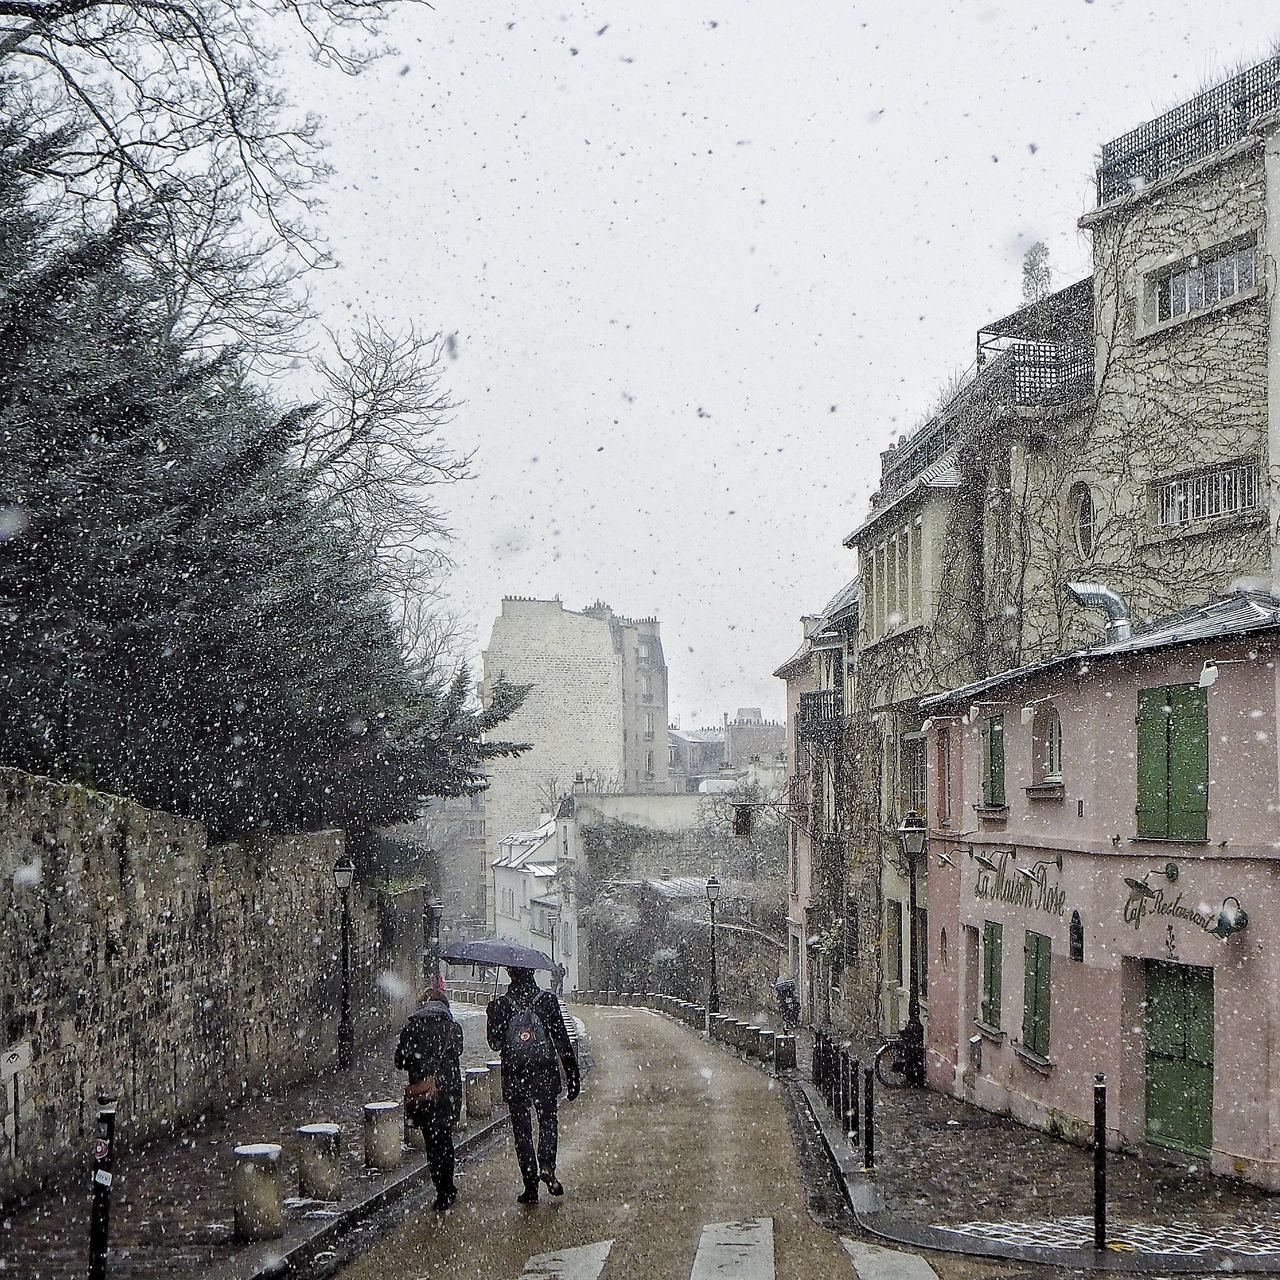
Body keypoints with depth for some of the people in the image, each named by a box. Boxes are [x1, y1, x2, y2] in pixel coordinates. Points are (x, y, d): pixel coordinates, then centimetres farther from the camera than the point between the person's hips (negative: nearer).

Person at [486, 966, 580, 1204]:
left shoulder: (499, 1006, -4)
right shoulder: (548, 1000, -4)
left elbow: (494, 1043, 4)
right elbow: (562, 1040, -3)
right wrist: (573, 1076, 1)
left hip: (514, 1078, 0)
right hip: (545, 1074, 0)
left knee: (521, 1129, 9)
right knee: (548, 1121, 16)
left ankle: (530, 1186, 7)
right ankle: (547, 1165, -9)